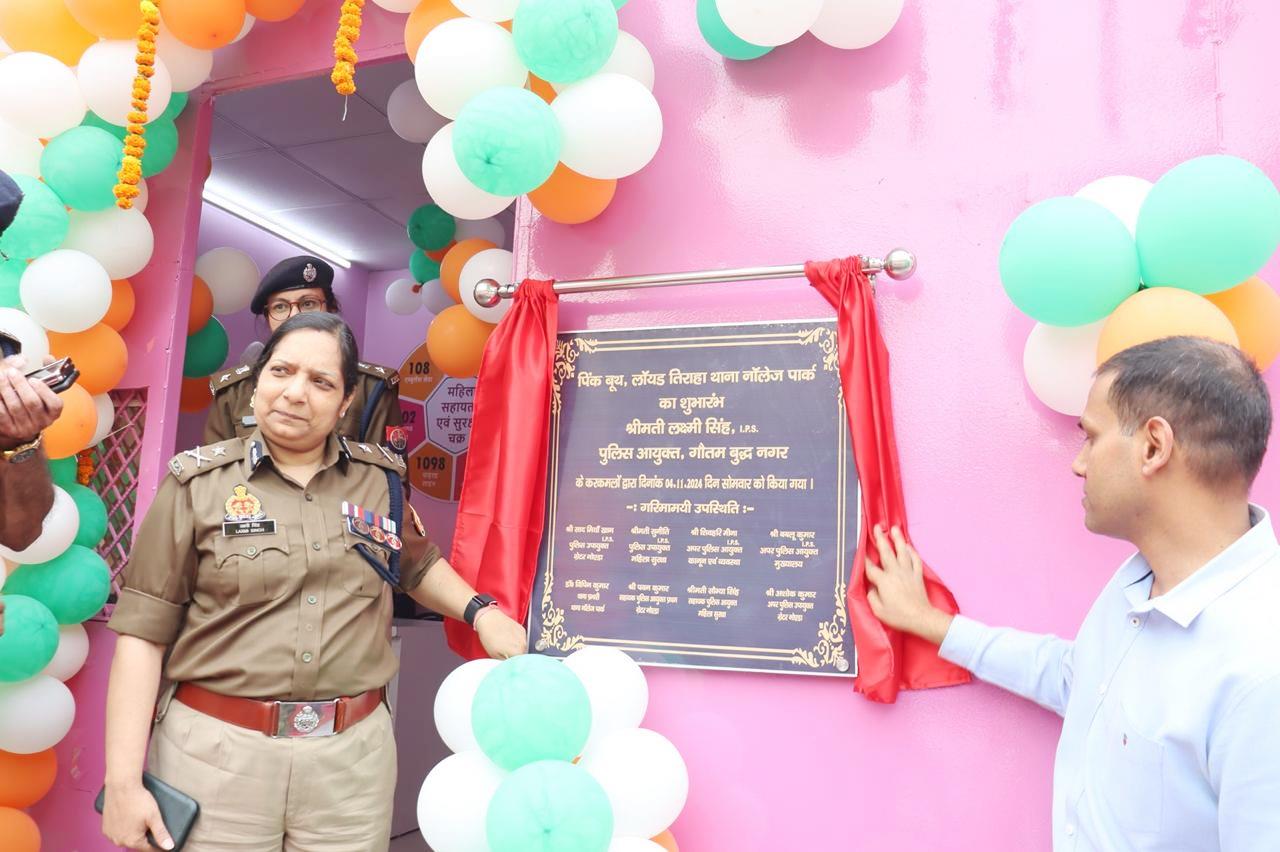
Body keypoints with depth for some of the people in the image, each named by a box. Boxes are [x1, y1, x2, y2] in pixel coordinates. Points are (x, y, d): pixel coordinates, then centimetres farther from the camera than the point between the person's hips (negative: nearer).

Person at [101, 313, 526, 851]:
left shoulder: (380, 479, 4)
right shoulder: (199, 483, -4)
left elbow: (418, 566, 21)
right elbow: (144, 631, -4)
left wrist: (480, 611, 4)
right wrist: (123, 781, -7)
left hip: (354, 753, 2)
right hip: (216, 752, -2)